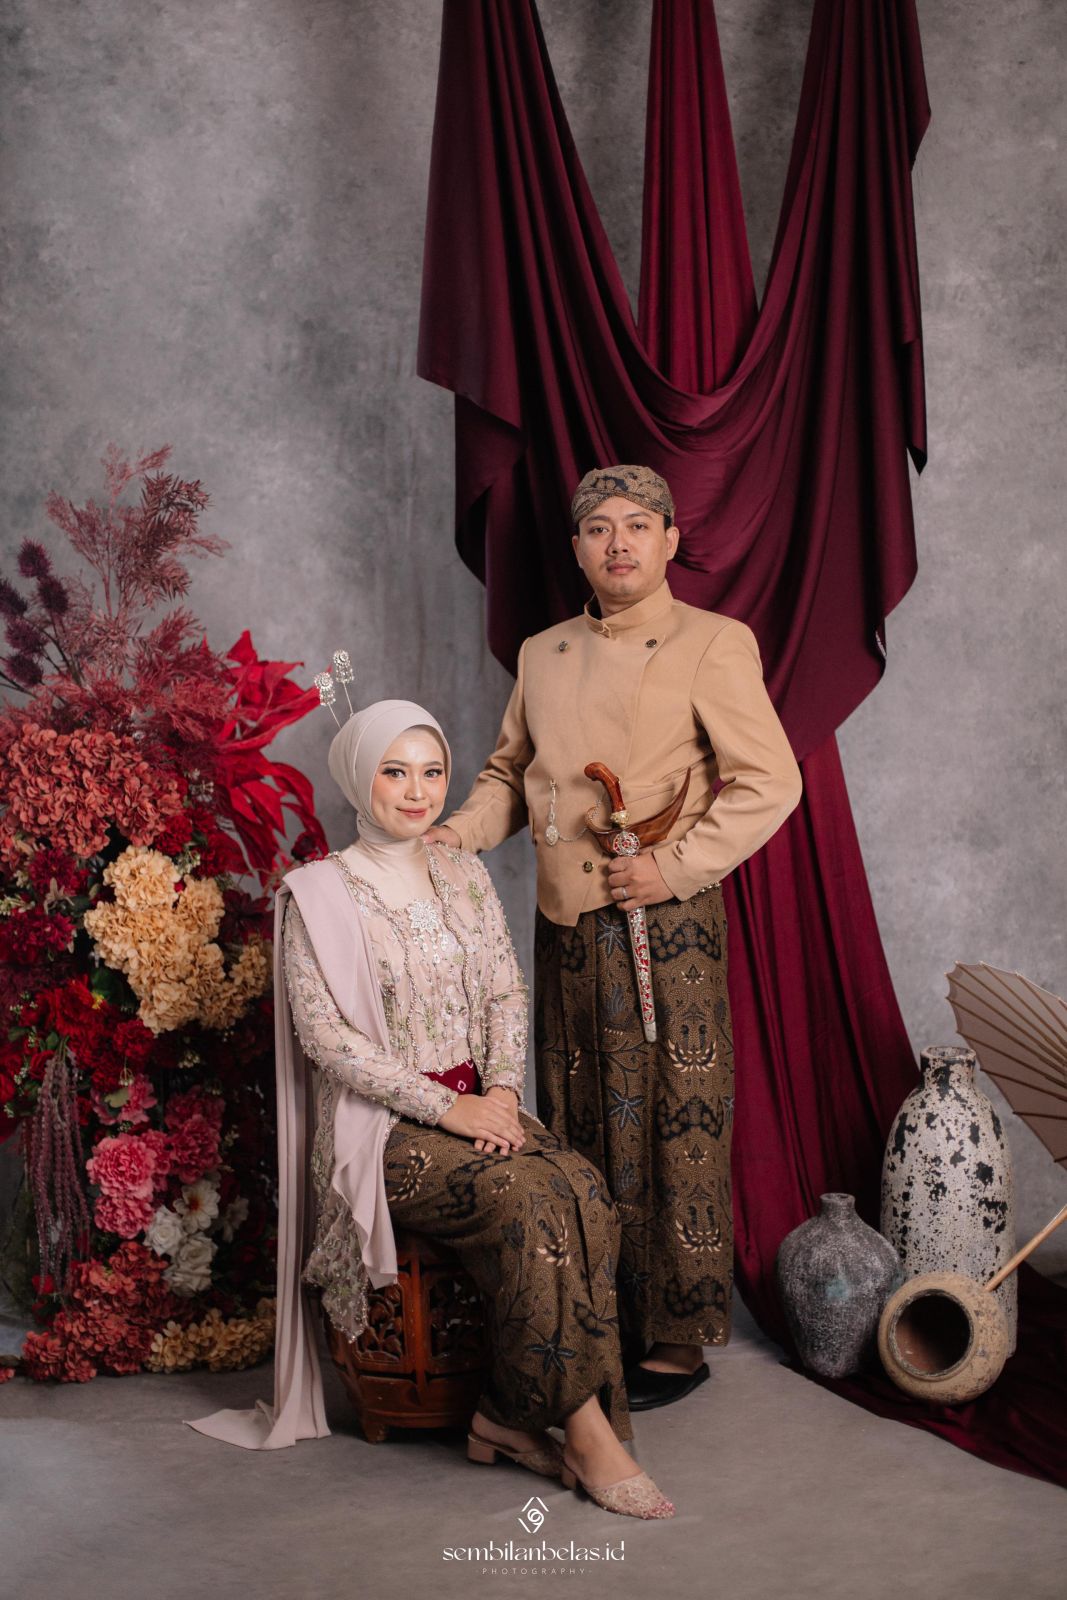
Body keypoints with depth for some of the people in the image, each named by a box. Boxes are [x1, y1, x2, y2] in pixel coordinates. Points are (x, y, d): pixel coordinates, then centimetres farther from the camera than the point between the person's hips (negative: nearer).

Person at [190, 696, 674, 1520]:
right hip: (382, 1124, -5)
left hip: (480, 1103, 6)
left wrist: (500, 1091, -8)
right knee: (531, 1195, -30)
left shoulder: (464, 873, 11)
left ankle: (508, 1414, -13)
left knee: (585, 1189, -24)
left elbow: (507, 993, 10)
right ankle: (583, 1429, -20)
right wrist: (445, 1108, -17)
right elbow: (327, 1036, -13)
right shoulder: (319, 893, -6)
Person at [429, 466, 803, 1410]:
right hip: (565, 930, 6)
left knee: (672, 1128, -2)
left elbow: (770, 781, -10)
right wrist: (465, 829, 4)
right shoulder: (542, 654, 16)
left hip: (665, 926, -6)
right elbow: (511, 770, 24)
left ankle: (676, 1342, 9)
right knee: (580, 1128, 12)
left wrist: (675, 867, -17)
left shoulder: (712, 644, -3)